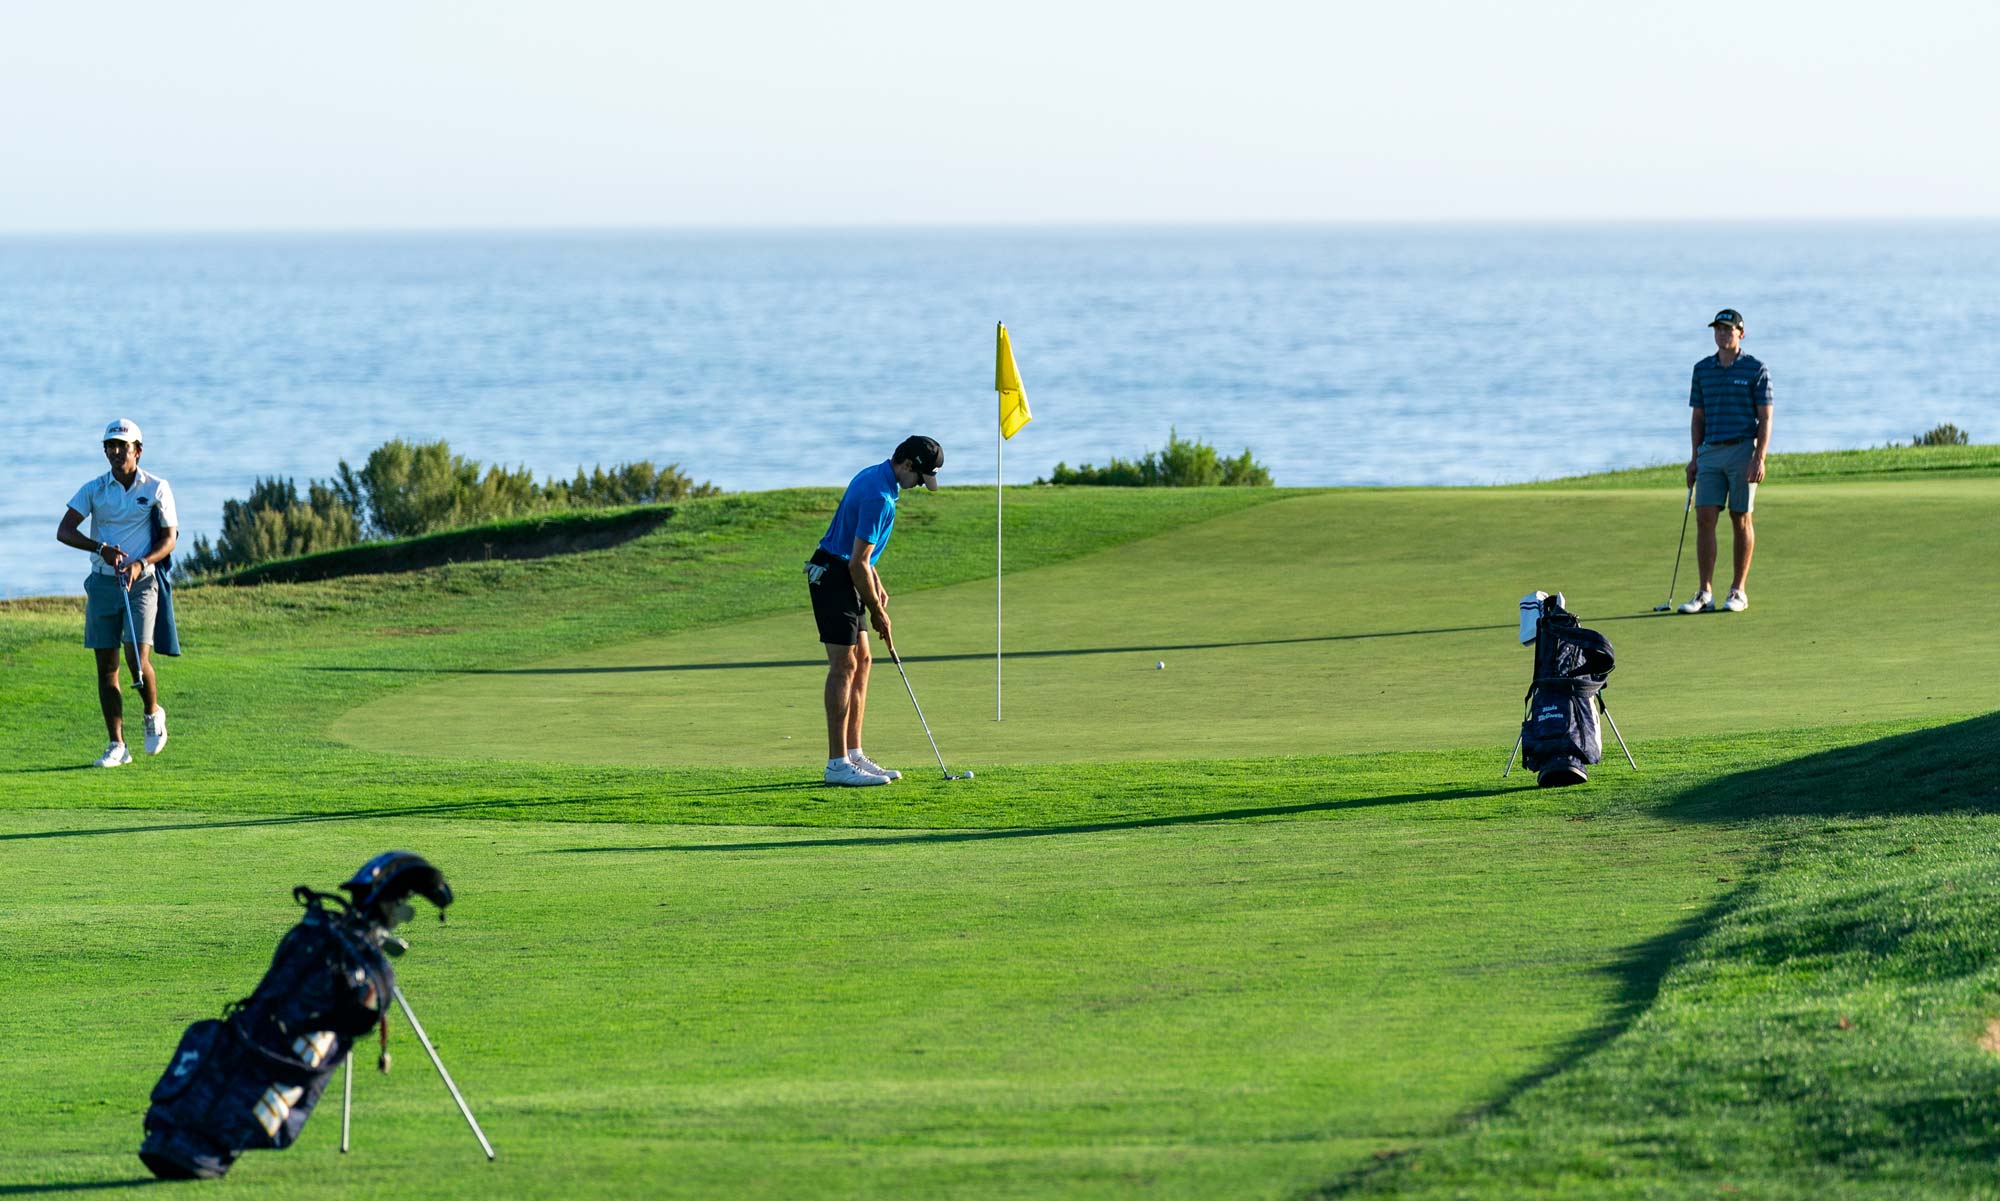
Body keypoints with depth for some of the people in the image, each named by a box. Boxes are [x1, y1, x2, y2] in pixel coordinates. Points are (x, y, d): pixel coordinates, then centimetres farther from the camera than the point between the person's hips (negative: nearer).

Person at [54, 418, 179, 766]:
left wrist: (140, 564, -18)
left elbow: (169, 539, -1)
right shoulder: (93, 489, 3)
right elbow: (63, 532, -5)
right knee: (106, 666, 0)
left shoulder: (156, 489, 0)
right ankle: (117, 746, 4)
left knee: (139, 658, -16)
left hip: (141, 582, -2)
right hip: (102, 582, 2)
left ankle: (153, 714, 14)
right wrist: (102, 548, -20)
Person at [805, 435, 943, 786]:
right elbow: (858, 562, -23)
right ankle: (837, 764, -8)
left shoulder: (873, 476, 10)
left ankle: (854, 755, 13)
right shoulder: (879, 497, -23)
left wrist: (876, 584, 18)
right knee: (844, 667, -9)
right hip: (835, 577, -11)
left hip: (840, 572, 11)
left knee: (861, 662, 12)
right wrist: (877, 612, -12)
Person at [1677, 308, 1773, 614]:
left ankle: (1739, 590, 10)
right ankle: (1706, 593, -4)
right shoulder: (1702, 370, 11)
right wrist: (1695, 458, 9)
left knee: (1741, 520, 1)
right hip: (1711, 452, 4)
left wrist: (1759, 458, -14)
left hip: (1743, 451, -4)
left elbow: (1765, 418, -5)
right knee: (1704, 519, -5)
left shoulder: (1755, 370, -2)